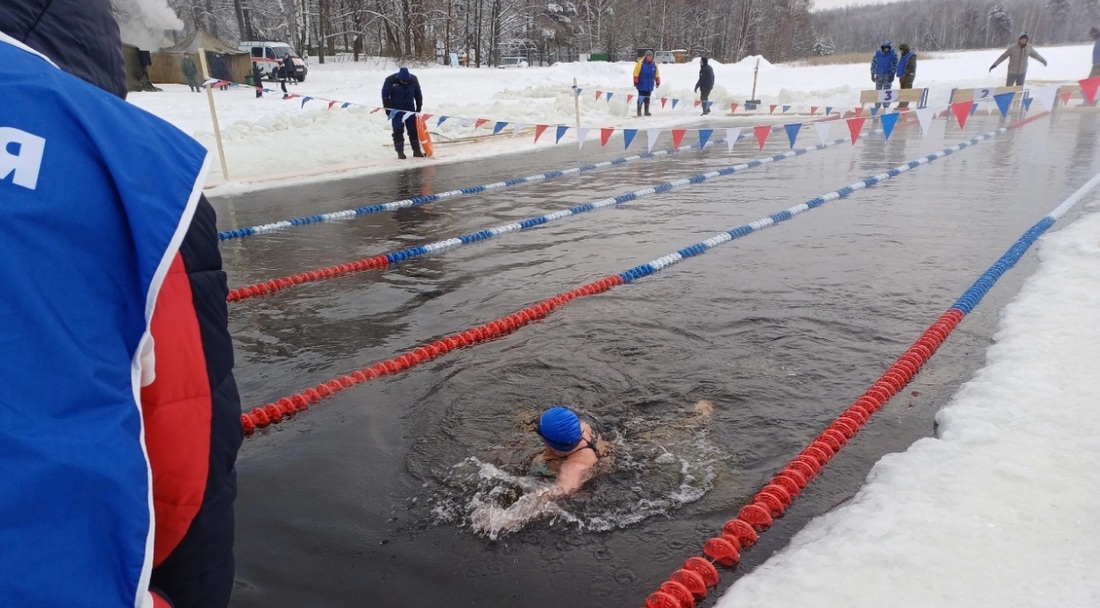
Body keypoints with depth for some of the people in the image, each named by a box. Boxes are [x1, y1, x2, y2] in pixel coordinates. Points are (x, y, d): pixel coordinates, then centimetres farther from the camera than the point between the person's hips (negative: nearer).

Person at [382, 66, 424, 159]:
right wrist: (388, 109, -11)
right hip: (396, 110, -3)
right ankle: (400, 151, 3)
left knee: (413, 130, 4)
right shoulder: (390, 80, -15)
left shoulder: (413, 80, -7)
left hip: (410, 109, 3)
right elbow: (385, 95, -8)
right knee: (398, 131, -4)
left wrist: (418, 109, 5)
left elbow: (418, 95, 5)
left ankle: (416, 150, 12)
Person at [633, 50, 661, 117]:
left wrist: (657, 82, 11)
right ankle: (639, 111, -1)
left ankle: (646, 111, 16)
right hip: (642, 85, -5)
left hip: (650, 86, 5)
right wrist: (636, 81, -12)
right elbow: (636, 73, -7)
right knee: (641, 98, -6)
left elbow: (657, 74, 14)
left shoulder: (654, 64, 8)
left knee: (647, 98, 11)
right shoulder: (640, 63, -7)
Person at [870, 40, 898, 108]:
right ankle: (877, 106, 10)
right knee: (878, 90, 3)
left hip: (888, 75, -2)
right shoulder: (877, 53, 1)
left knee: (887, 91, -3)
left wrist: (892, 74, -14)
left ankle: (886, 105, 2)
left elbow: (895, 64, -5)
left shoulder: (893, 54, -3)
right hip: (879, 75, 2)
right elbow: (873, 64, 7)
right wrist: (872, 74, 5)